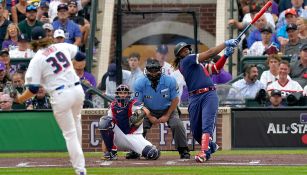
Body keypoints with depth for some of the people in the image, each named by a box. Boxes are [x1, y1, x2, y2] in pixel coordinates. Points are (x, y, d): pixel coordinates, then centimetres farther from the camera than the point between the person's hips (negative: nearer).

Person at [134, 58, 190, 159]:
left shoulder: (170, 81, -21)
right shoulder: (140, 83, -20)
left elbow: (175, 100, -11)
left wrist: (167, 116, -15)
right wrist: (150, 117, -16)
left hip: (168, 109, -1)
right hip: (149, 111, 1)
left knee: (177, 124, -24)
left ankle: (184, 151, -9)